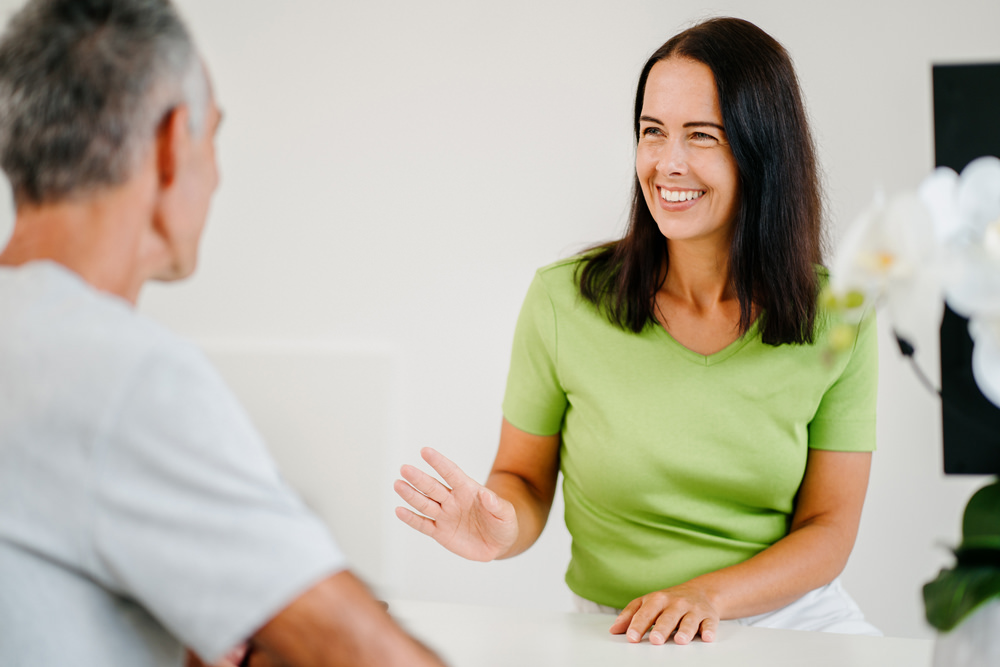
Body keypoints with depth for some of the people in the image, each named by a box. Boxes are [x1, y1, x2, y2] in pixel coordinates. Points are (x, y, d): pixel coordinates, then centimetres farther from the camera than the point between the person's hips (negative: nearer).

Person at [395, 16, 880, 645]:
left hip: (795, 620, 1)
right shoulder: (563, 299, -5)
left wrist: (705, 595, -17)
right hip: (614, 633, -1)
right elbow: (525, 478, 7)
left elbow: (828, 529, 1)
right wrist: (501, 527, -17)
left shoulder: (836, 317, -2)